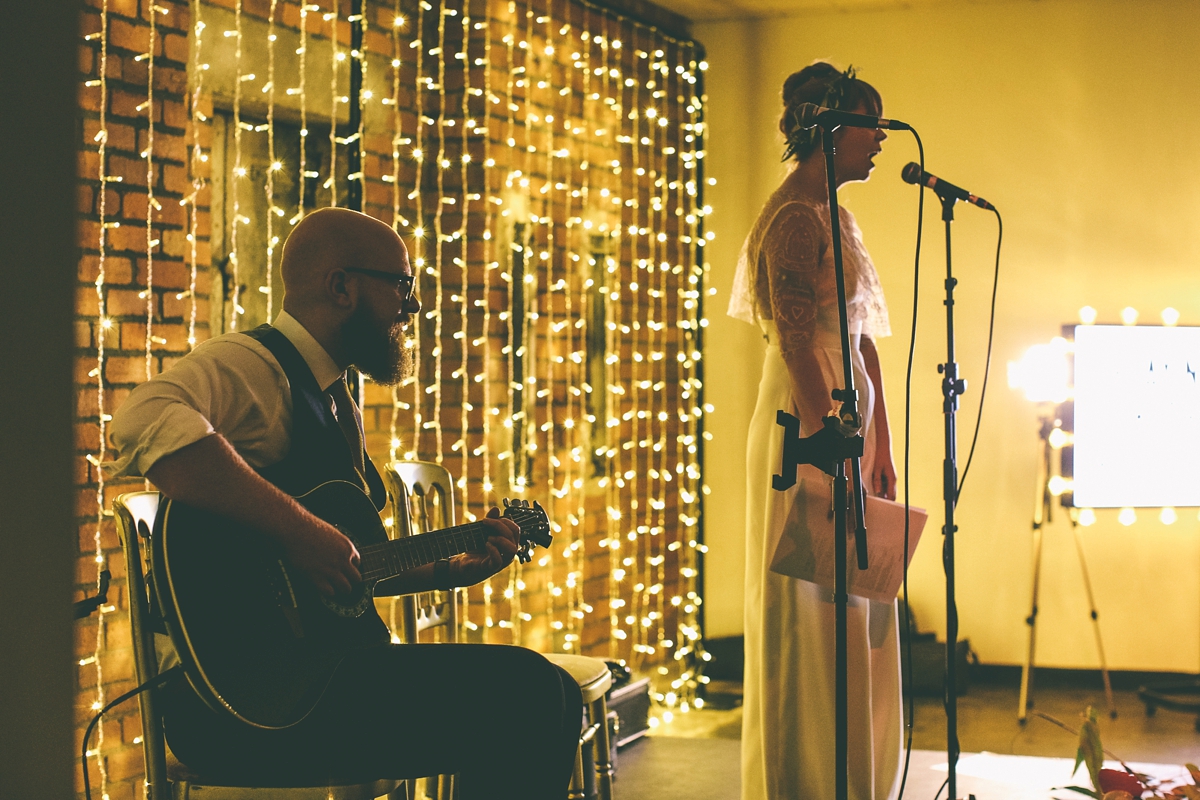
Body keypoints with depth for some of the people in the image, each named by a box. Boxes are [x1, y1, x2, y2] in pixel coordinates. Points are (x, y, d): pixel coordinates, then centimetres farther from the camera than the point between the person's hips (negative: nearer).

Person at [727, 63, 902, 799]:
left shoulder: (836, 217, 17)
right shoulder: (796, 217, -12)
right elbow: (799, 347, -20)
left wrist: (880, 450, 14)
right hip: (805, 430, -10)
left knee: (854, 626, 13)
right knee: (816, 624, -5)